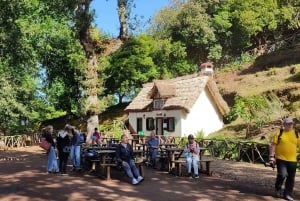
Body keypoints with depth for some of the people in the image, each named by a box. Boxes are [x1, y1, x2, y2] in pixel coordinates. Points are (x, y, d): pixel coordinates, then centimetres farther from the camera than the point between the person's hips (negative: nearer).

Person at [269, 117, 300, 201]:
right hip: (280, 159, -3)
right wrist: (271, 156, -8)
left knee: (291, 178, 6)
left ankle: (287, 194, 21)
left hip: (292, 160, 4)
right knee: (282, 175, -15)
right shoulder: (279, 133, -1)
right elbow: (273, 145, -1)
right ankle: (278, 189, 12)